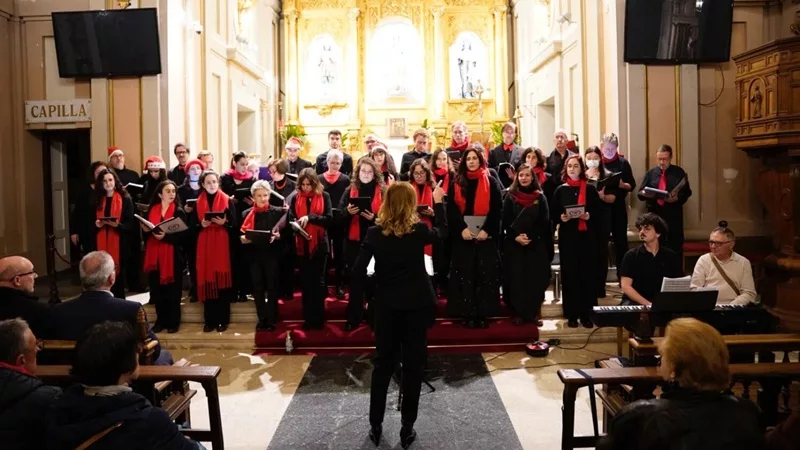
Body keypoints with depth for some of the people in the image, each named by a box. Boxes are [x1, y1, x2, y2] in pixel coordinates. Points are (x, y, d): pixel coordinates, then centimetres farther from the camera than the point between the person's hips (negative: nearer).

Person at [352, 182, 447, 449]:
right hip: (416, 304, -1)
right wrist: (438, 203, 22)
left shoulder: (375, 233, -7)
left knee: (383, 363, 14)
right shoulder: (419, 231, -9)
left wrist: (378, 282, 8)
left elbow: (358, 273, -10)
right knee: (413, 365, 8)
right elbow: (442, 232, 14)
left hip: (386, 305, 1)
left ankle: (375, 426, 20)